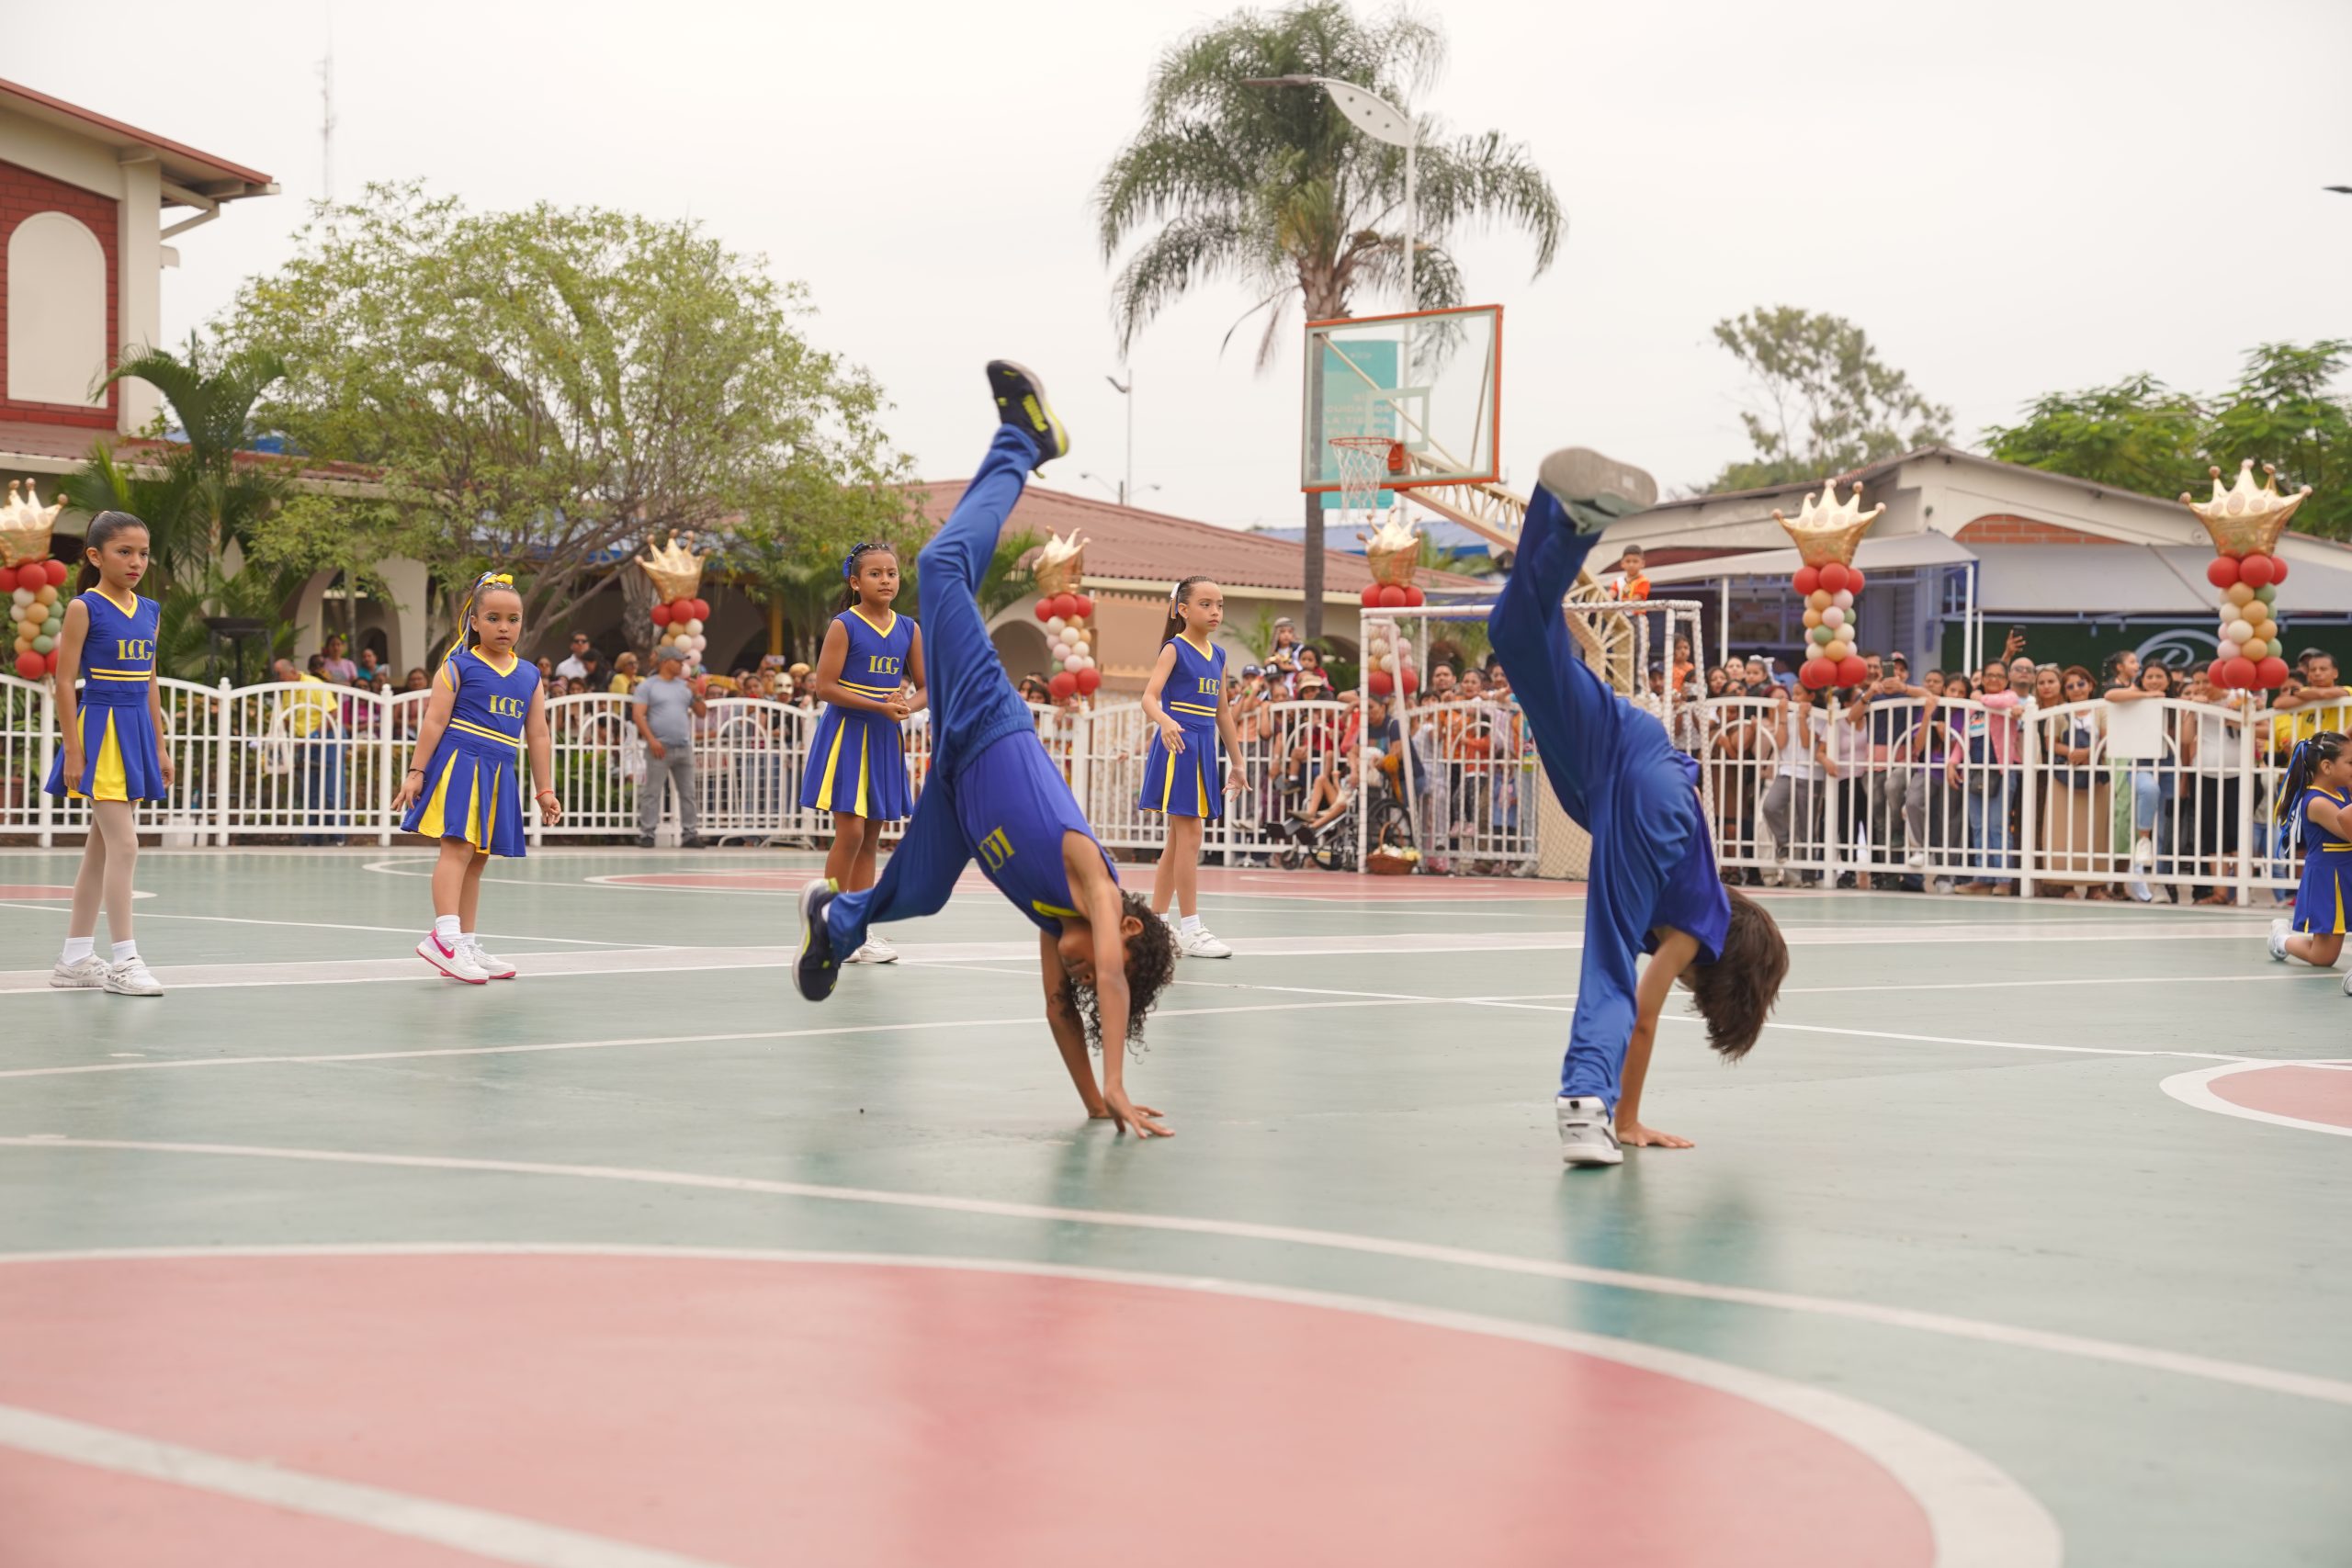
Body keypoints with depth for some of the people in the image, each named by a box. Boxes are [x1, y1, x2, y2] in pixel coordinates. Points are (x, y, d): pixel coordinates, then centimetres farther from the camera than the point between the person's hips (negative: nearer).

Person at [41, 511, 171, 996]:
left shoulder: (149, 611, 10)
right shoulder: (85, 608, -8)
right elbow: (64, 682, -9)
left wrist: (160, 749, 14)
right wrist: (73, 750, -14)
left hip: (137, 732, 7)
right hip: (99, 729, -7)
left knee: (100, 847, 10)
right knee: (124, 843, -12)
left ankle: (75, 959, 16)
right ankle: (124, 959, -8)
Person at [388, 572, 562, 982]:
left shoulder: (529, 676, 13)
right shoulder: (459, 667, -2)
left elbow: (538, 737, 15)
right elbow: (435, 721, -5)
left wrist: (544, 790, 14)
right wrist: (416, 772, -10)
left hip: (499, 775, 6)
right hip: (459, 766, -6)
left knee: (477, 859, 10)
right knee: (458, 848, -17)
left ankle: (467, 946, 15)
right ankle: (444, 937, -25)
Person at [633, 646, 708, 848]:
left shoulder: (685, 687, 16)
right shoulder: (647, 686, 2)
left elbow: (702, 713, 17)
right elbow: (638, 715, -7)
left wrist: (697, 695, -1)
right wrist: (652, 741, -16)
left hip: (684, 748, 5)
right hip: (660, 748, -5)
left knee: (688, 793, 4)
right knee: (652, 792, -5)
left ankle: (690, 833, 9)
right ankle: (646, 833, -2)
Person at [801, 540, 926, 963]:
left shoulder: (908, 629, 7)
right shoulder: (844, 625, -8)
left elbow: (925, 688, 12)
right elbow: (825, 686, -13)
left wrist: (909, 705, -11)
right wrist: (880, 706, -19)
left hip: (885, 738, 5)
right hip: (847, 735, -5)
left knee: (871, 837, 7)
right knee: (850, 832, -10)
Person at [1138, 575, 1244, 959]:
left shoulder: (1218, 655, 13)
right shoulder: (1175, 649, -7)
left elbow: (1222, 712, 19)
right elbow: (1149, 697, -19)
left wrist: (1236, 761, 20)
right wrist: (1165, 721, -40)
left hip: (1204, 751, 7)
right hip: (1178, 747, -7)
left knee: (1179, 839, 11)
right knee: (1190, 835, -9)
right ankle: (1190, 930, -7)